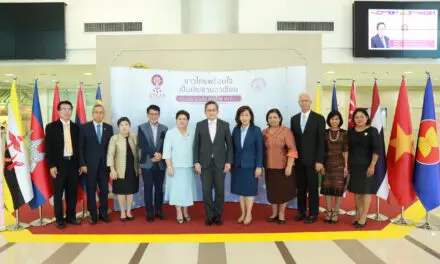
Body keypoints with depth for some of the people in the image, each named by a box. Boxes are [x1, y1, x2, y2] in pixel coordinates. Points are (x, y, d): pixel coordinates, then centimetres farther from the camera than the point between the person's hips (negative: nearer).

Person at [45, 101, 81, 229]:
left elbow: (78, 146, 10)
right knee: (58, 193, 5)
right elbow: (48, 148, -5)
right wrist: (52, 165, -11)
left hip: (73, 164, 3)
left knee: (72, 193, 10)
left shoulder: (76, 127, 9)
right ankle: (59, 219, 17)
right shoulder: (51, 127, -1)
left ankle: (71, 217, 23)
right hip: (59, 165, -3)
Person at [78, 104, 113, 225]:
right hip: (90, 164, -2)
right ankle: (93, 215, 16)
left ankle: (103, 213, 20)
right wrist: (82, 164, -8)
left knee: (104, 190, 7)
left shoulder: (109, 128, 6)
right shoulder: (84, 127, -1)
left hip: (104, 164, 2)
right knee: (91, 191, 5)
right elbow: (81, 147, -3)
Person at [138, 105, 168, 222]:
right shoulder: (142, 128, 2)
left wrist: (160, 155, -13)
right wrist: (154, 154, -17)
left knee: (159, 188, 9)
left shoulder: (164, 128, 8)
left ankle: (159, 210, 20)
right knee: (148, 188, 2)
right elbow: (142, 145, -9)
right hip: (147, 163, -2)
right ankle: (149, 212, 11)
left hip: (160, 163, 2)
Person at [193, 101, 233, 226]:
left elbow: (229, 145, 3)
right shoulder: (200, 125, 2)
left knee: (220, 191, 5)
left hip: (220, 163, 0)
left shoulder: (225, 125, 2)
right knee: (206, 191, 2)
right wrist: (196, 162, -4)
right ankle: (209, 215, 16)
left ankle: (218, 215, 20)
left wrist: (228, 162, -4)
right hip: (205, 163, 0)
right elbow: (196, 145, 3)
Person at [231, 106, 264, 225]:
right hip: (238, 165, 3)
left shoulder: (256, 130, -5)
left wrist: (259, 166, -12)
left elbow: (259, 149, -7)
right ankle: (243, 213, 20)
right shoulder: (236, 130, 4)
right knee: (240, 190, 9)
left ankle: (249, 214, 16)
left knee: (250, 190, 5)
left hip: (250, 165, -3)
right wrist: (231, 163, 3)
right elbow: (233, 148, 6)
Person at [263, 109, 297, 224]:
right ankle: (274, 213, 28)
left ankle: (281, 214, 24)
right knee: (272, 190, 11)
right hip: (270, 167, 3)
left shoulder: (286, 131, -9)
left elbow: (292, 150, -13)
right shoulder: (264, 132, 3)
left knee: (283, 190, 9)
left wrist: (289, 166, -18)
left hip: (283, 167, -3)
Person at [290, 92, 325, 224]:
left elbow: (321, 141, -6)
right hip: (298, 160, 4)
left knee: (312, 188, 4)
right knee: (300, 187, 9)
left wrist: (319, 161, -12)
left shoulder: (319, 118, -2)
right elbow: (293, 139, 10)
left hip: (312, 159, -3)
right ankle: (301, 212, 20)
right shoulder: (294, 119, 10)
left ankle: (313, 214, 15)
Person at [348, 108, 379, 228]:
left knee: (366, 190, 0)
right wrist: (347, 165, 7)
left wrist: (372, 165, -16)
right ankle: (359, 214, 23)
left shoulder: (372, 131, -6)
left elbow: (376, 150, -10)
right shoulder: (351, 131, 7)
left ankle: (363, 218, 5)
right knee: (356, 190, 10)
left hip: (366, 165, -5)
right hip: (354, 165, 5)